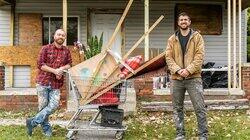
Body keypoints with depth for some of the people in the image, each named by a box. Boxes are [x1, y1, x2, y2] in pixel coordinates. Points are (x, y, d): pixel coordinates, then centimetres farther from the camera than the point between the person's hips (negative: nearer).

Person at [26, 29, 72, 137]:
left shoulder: (66, 51, 10)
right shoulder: (46, 48, 1)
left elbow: (69, 64, 15)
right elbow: (40, 64, -5)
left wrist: (62, 68, -7)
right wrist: (54, 71, -14)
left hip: (56, 84, 3)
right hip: (43, 81, -2)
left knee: (53, 106, -9)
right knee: (43, 106, 2)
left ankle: (33, 122, 5)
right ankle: (46, 129, 17)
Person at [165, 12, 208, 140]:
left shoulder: (197, 37, 4)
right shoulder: (172, 39, 10)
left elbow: (199, 56, -5)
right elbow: (168, 57, 2)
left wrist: (189, 70, -17)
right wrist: (178, 70, -13)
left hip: (193, 77, -2)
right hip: (176, 78, 3)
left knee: (200, 108, -4)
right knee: (177, 108, 9)